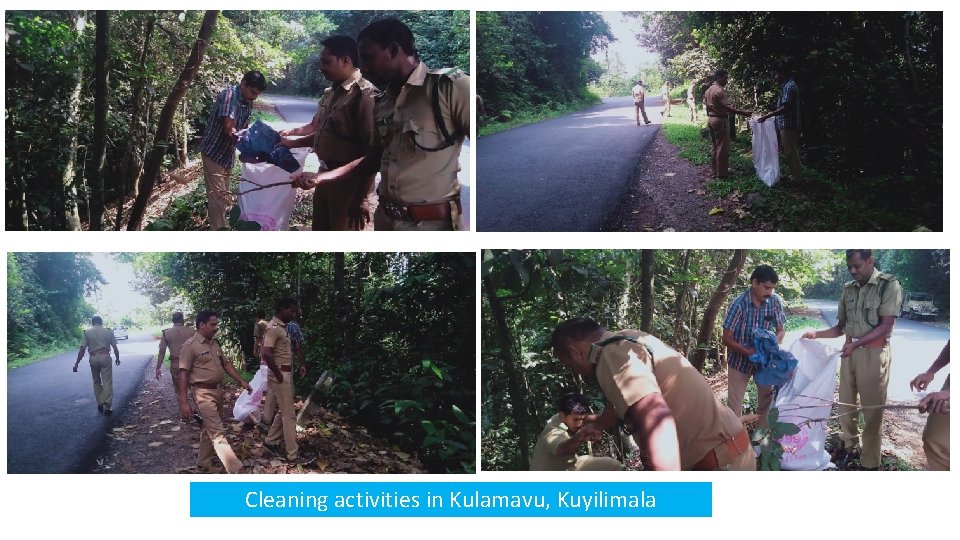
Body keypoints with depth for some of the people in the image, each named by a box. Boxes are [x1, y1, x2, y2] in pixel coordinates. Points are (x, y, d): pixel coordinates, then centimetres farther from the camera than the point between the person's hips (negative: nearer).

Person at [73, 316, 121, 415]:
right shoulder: (108, 331, 3)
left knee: (96, 382, 18)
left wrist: (76, 363, 1)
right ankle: (107, 407, -6)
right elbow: (115, 348, 4)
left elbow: (82, 350, -3)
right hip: (105, 357, -1)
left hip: (93, 358, 1)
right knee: (107, 382, -1)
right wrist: (117, 358, 20)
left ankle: (100, 404, 20)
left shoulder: (87, 332, 3)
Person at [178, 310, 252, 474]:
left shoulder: (215, 343, 11)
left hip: (218, 390, 8)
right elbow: (183, 374, -13)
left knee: (210, 429, 17)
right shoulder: (190, 346, -12)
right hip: (204, 393, -8)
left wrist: (242, 381, 11)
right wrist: (184, 402, -17)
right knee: (217, 432, -10)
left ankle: (204, 464, 30)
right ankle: (236, 470, -15)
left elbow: (226, 364, 20)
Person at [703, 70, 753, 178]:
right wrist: (743, 112, -26)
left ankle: (715, 171, 18)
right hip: (720, 120, -9)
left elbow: (705, 103, 16)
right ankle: (722, 173, -1)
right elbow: (727, 107, -24)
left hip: (710, 119, 9)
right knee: (722, 148, -3)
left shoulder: (708, 90, 11)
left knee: (715, 147, 15)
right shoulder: (720, 91, -17)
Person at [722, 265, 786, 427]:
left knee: (768, 398, 13)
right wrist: (748, 352, -32)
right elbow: (727, 339, -19)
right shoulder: (739, 304, -24)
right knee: (734, 404, 2)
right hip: (740, 360, -4)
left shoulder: (775, 302, -12)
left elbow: (780, 331, -1)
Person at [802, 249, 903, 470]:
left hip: (874, 353, -6)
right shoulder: (848, 289, 9)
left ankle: (870, 462, 10)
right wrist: (817, 334, -3)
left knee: (872, 409, 2)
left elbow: (885, 326, -14)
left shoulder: (889, 285, -9)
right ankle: (850, 446, 30)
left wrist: (856, 344, -23)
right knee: (845, 404, 12)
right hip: (849, 351, 6)